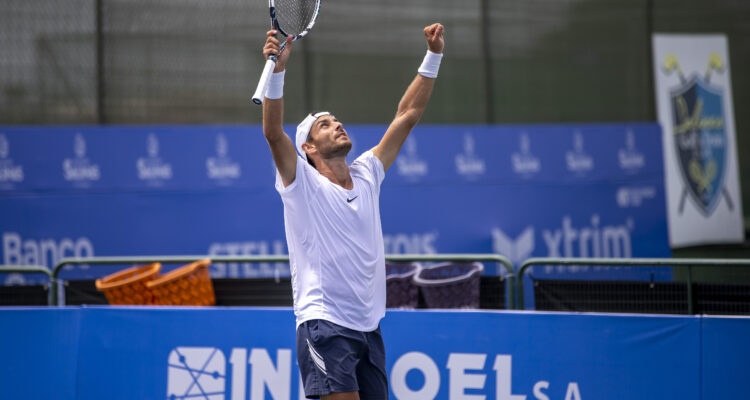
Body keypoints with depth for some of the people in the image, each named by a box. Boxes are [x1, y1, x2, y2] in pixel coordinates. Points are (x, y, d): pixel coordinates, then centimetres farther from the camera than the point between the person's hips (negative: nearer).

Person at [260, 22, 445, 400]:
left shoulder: (366, 177, 15)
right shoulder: (302, 182, -1)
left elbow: (407, 114, 17)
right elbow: (273, 132, -18)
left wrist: (433, 56, 13)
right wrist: (277, 71, -30)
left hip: (369, 328, 7)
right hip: (324, 324, -6)